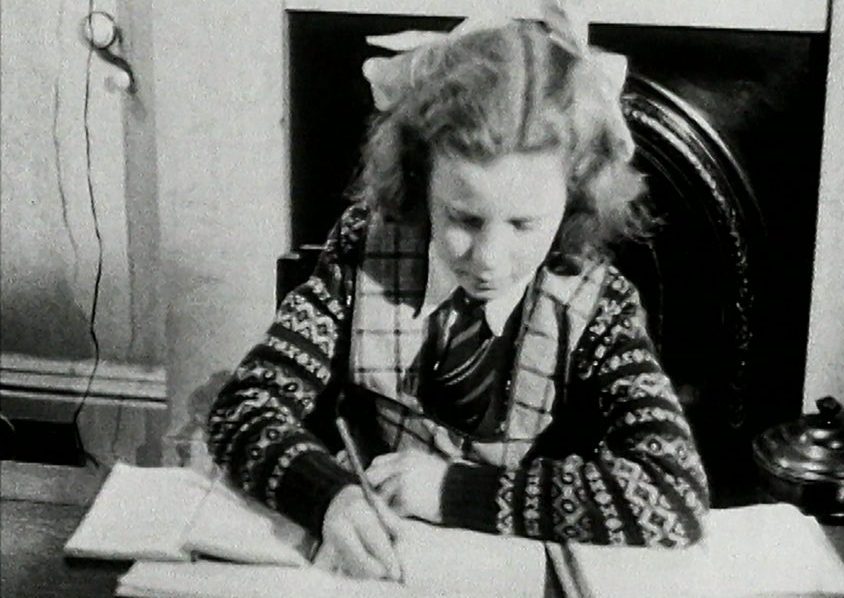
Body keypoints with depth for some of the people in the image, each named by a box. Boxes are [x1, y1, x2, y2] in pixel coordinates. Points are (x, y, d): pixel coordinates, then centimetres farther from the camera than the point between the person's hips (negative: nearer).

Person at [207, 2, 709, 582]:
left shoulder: (595, 305, -10)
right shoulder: (365, 253, -8)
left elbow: (675, 497, -19)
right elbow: (245, 409, -9)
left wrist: (456, 487, -22)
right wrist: (331, 497, -28)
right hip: (376, 567, 1)